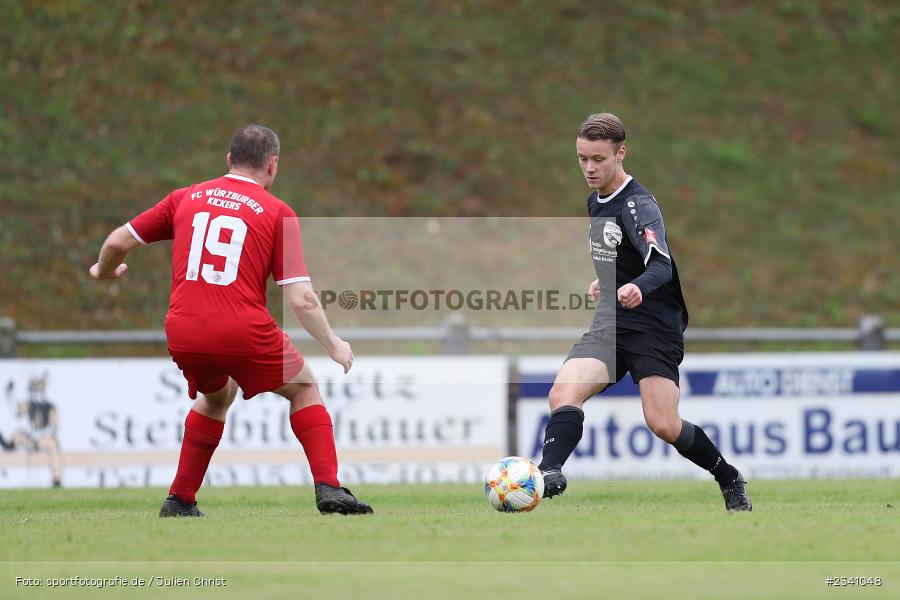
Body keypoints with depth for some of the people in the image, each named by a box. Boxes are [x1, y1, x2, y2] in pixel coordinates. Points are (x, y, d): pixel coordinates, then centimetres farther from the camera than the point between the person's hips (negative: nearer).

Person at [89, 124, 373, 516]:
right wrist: (335, 347, 11)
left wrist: (104, 272, 38)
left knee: (216, 398, 33)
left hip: (182, 333, 4)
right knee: (304, 391, 19)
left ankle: (180, 499, 28)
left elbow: (118, 241, 15)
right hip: (244, 332, -4)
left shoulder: (186, 198, 13)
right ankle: (328, 489, 3)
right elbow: (301, 300, -3)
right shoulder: (277, 212, 3)